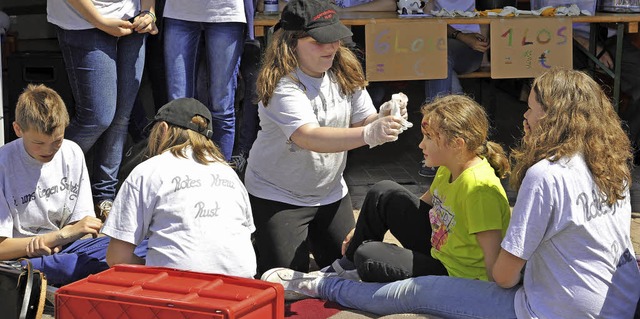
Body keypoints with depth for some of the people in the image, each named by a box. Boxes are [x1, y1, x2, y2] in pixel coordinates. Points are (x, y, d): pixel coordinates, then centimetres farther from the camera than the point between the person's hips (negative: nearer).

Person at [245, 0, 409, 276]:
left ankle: (307, 238, 37)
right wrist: (368, 134, -51)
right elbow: (308, 137, -39)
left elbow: (362, 123, -6)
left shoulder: (346, 74, -6)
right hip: (277, 195, -6)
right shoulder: (281, 84, -26)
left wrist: (382, 119, -30)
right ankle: (259, 242, 23)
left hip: (330, 192, 6)